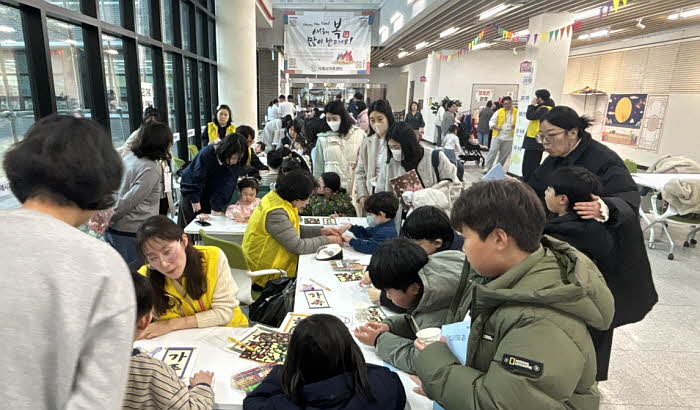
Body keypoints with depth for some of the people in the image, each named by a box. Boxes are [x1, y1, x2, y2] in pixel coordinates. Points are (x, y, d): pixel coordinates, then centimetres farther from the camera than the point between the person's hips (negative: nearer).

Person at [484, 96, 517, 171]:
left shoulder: (516, 112, 3)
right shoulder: (499, 111, 0)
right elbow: (491, 122, 1)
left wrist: (516, 126, -13)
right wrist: (495, 127, -18)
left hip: (509, 138, 2)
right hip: (498, 136, -2)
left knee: (504, 155, 8)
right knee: (492, 152, -5)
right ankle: (487, 168, 1)